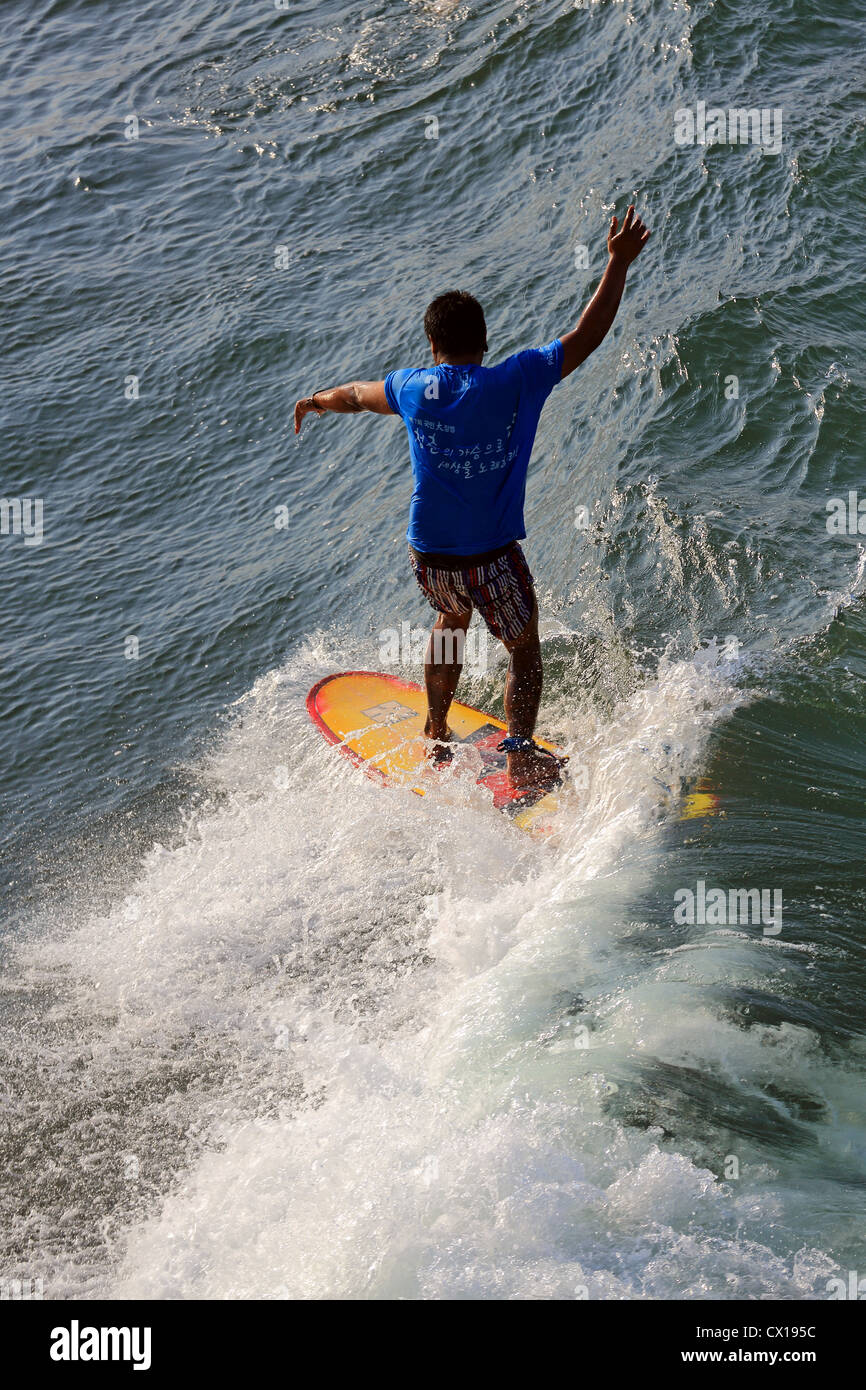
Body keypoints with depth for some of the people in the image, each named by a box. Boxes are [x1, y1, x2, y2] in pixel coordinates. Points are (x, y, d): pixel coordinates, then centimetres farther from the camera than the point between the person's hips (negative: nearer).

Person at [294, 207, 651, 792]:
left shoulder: (415, 388, -2)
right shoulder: (519, 380, -14)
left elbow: (358, 394, 19)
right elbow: (586, 337, -9)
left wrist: (316, 401, 39)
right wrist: (619, 262, -2)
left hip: (429, 555, 4)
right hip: (493, 558, -4)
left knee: (453, 620, 32)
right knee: (524, 649, 16)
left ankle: (437, 734, 41)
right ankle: (522, 760, 7)